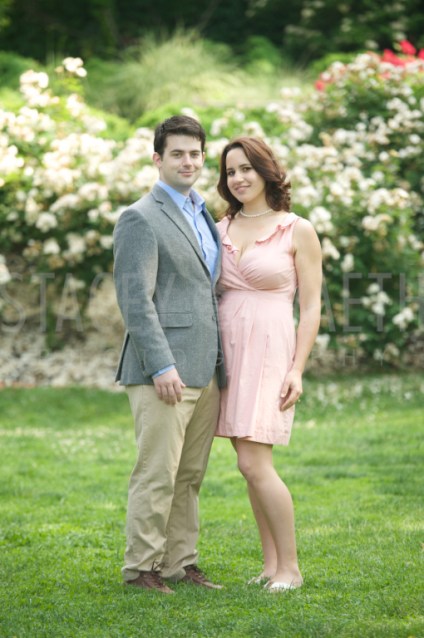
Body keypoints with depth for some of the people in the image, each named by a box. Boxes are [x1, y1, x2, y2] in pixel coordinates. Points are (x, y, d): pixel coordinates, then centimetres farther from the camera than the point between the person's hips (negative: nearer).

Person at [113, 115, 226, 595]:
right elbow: (135, 300, -13)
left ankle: (180, 564, 16)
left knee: (189, 477, 10)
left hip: (206, 371, 8)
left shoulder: (203, 216, 19)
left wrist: (222, 363, 17)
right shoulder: (141, 219, -6)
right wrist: (162, 366, -19)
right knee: (157, 474, -6)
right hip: (163, 371, -8)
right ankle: (140, 568, 2)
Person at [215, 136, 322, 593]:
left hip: (269, 352, -5)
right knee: (253, 464, 6)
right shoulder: (222, 230, 11)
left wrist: (297, 369, -12)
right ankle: (270, 564, 13)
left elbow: (311, 306, -4)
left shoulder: (298, 231, -3)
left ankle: (290, 567, -2)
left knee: (253, 464, -12)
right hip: (226, 350, 5)